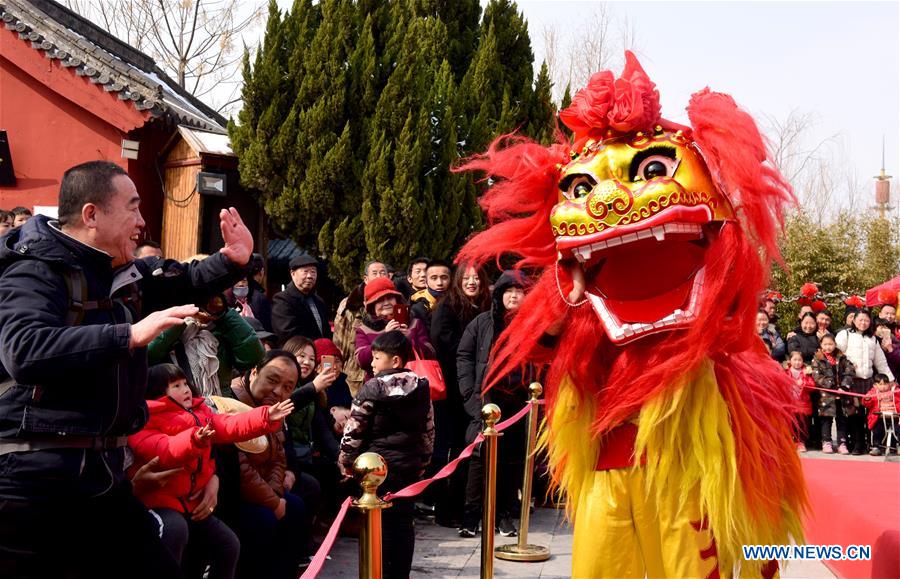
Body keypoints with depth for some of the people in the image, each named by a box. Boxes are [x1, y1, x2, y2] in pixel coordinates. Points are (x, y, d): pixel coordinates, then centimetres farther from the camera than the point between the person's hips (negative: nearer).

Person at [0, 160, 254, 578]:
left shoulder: (125, 274, 11)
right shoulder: (35, 271, -15)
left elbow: (186, 283, 29)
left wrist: (232, 261, 8)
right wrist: (131, 335, -35)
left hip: (104, 473, 9)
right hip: (35, 480, -8)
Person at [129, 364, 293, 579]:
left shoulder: (199, 412, 12)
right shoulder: (147, 418, -12)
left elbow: (230, 426, 3)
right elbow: (162, 452, -29)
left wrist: (266, 417, -10)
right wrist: (193, 440, -47)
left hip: (192, 502, 8)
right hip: (159, 501, -8)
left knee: (229, 545, 7)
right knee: (176, 530, -38)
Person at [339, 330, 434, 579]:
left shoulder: (372, 388, -12)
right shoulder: (421, 388, 5)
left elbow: (354, 430, -9)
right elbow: (428, 430, 12)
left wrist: (346, 462, 2)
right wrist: (423, 461, 22)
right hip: (410, 465, 5)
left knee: (379, 522, 3)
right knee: (404, 520, 10)